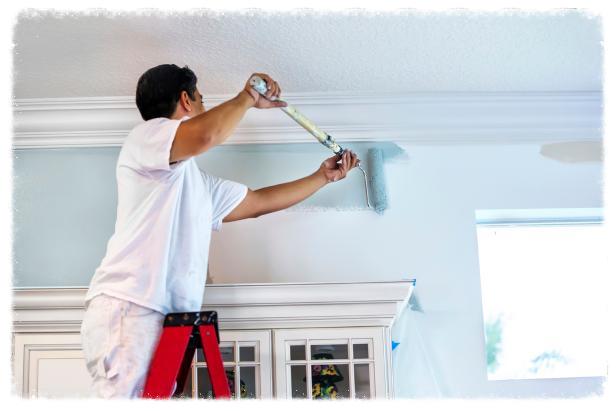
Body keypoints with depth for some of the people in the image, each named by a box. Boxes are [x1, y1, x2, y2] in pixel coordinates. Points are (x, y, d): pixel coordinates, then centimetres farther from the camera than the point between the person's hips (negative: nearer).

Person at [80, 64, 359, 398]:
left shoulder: (198, 182, 29)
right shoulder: (146, 136, 2)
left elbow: (259, 202, 37)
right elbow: (205, 135, -20)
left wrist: (322, 176, 43)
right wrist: (247, 97, -1)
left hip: (164, 317, 9)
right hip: (126, 310, -9)